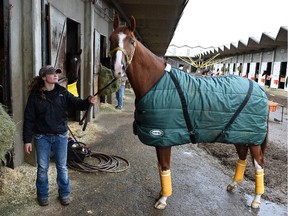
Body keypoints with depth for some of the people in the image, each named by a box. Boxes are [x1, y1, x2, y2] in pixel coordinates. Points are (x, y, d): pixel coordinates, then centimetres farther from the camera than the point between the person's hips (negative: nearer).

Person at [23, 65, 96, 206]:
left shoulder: (62, 92, -2)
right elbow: (29, 119, -6)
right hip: (42, 137, -1)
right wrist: (27, 140, -7)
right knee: (42, 167, 12)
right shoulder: (35, 95, -8)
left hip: (60, 136, 1)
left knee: (62, 166, 12)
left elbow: (76, 103, -10)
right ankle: (42, 194, 32)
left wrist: (88, 101, -33)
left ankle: (64, 193, 29)